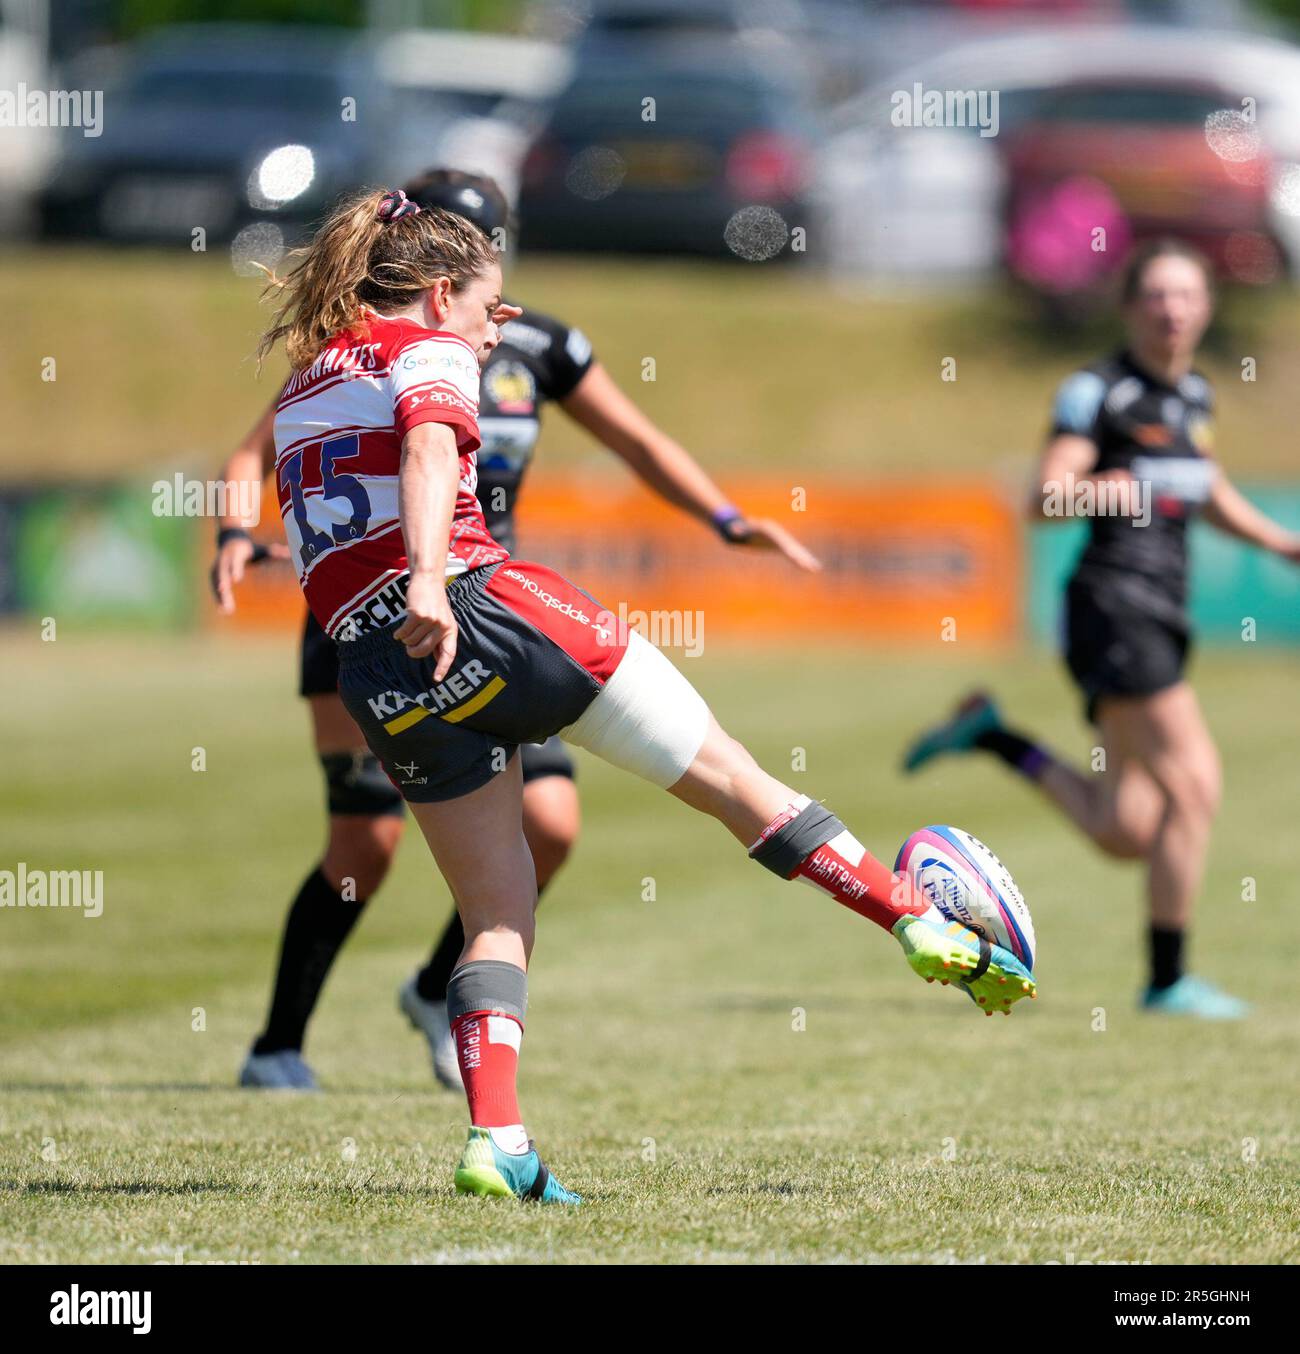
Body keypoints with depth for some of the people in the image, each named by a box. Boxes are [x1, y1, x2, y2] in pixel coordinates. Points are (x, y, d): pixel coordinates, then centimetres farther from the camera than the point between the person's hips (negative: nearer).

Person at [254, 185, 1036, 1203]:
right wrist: (429, 583, -34)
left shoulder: (305, 385, 25)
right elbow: (428, 450, -19)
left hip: (378, 677, 7)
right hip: (481, 609, -7)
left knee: (499, 917, 10)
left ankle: (496, 1141, -8)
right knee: (730, 776, 4)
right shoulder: (427, 352, 3)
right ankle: (929, 930, 6)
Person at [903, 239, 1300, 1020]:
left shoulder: (1194, 397, 15)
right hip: (1115, 606, -8)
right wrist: (1095, 491, -37)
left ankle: (991, 736, 22)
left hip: (1163, 618, 8)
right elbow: (1046, 496, -17)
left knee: (1126, 833, 6)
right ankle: (1169, 981, -9)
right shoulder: (1099, 392, -8)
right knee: (1194, 786, -17)